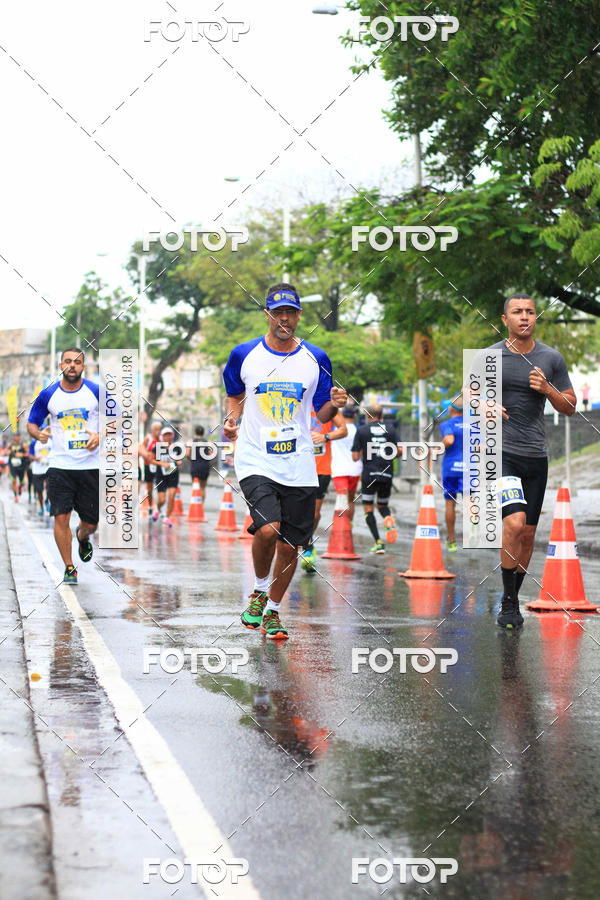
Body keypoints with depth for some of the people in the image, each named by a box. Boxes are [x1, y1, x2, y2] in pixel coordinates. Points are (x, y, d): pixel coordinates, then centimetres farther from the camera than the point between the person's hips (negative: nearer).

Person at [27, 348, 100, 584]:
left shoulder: (96, 392, 0)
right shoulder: (48, 394, 2)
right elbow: (32, 422, 11)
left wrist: (100, 436, -13)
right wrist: (38, 434, -12)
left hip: (90, 465, 0)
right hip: (60, 465, 0)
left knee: (91, 522, 6)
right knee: (61, 518, -8)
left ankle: (82, 537, 43)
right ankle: (69, 568, 6)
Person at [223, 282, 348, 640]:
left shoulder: (316, 359, 5)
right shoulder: (244, 354, 2)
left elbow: (322, 414, 11)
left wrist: (334, 405, -11)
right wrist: (232, 420, 0)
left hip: (298, 465, 2)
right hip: (256, 460, -2)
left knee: (290, 545, 5)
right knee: (267, 529, -23)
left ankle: (272, 611, 26)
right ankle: (259, 590, 5)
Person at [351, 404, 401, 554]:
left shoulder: (361, 430, -1)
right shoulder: (390, 429, 6)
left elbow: (355, 457, -3)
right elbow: (399, 450, 0)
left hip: (369, 474, -3)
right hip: (387, 474, 3)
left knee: (368, 509, 6)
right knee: (383, 505, 20)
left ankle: (378, 542, -5)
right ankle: (389, 520, -15)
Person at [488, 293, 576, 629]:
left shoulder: (552, 359, 5)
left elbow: (570, 407, 10)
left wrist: (547, 389, -9)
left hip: (536, 456, 3)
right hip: (500, 451, -3)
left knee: (528, 534, 8)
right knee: (514, 523, -20)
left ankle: (513, 598, 26)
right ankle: (509, 603, -9)